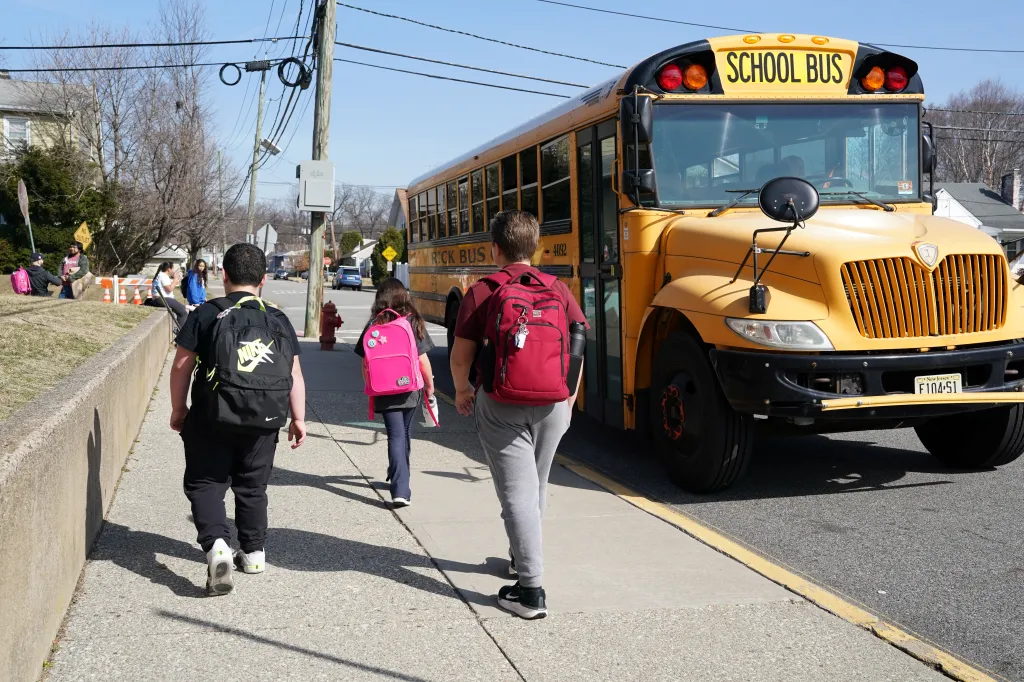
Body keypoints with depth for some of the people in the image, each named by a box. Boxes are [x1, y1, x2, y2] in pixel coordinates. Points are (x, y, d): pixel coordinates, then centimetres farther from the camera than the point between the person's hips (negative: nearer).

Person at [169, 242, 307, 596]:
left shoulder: (206, 314, -4)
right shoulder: (278, 320, 3)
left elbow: (182, 365, -3)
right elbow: (295, 373, 3)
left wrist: (178, 410, 9)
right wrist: (298, 418, 11)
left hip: (212, 419, -3)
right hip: (263, 422, 3)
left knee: (204, 484, 6)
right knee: (252, 487, 18)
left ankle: (216, 544, -15)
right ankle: (253, 552, 26)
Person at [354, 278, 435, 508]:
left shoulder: (373, 326, -3)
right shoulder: (413, 323, -6)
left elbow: (366, 363, 0)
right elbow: (422, 360, -5)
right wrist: (429, 384, 9)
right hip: (410, 390, 0)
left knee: (395, 436, 0)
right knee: (404, 435, 18)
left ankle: (400, 489, -12)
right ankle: (399, 478, 37)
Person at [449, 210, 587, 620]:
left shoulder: (482, 292, -6)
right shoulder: (558, 289, 3)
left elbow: (461, 354, -5)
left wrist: (462, 390, 15)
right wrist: (569, 399, 17)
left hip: (501, 405, -4)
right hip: (552, 403, 4)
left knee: (516, 493, -3)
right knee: (535, 487, 22)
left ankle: (530, 589, -8)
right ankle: (522, 558, 42)